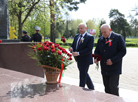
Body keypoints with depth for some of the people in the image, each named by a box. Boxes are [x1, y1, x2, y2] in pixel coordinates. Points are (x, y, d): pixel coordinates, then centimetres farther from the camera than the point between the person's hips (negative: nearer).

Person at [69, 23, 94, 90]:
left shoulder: (90, 37, -13)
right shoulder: (76, 36, 11)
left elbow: (89, 49, -21)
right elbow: (73, 45, 13)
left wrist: (78, 53, -26)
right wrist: (71, 48, -11)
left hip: (85, 60, -8)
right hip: (79, 60, 8)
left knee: (82, 77, 1)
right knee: (85, 74, 20)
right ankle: (92, 88, 37)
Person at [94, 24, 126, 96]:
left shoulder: (118, 38, -5)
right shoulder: (100, 39, 11)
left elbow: (123, 51, -9)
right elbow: (97, 51, 18)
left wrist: (112, 60, -17)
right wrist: (96, 58, -5)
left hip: (114, 68, -5)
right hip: (104, 68, 5)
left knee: (113, 86, -8)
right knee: (106, 87, 9)